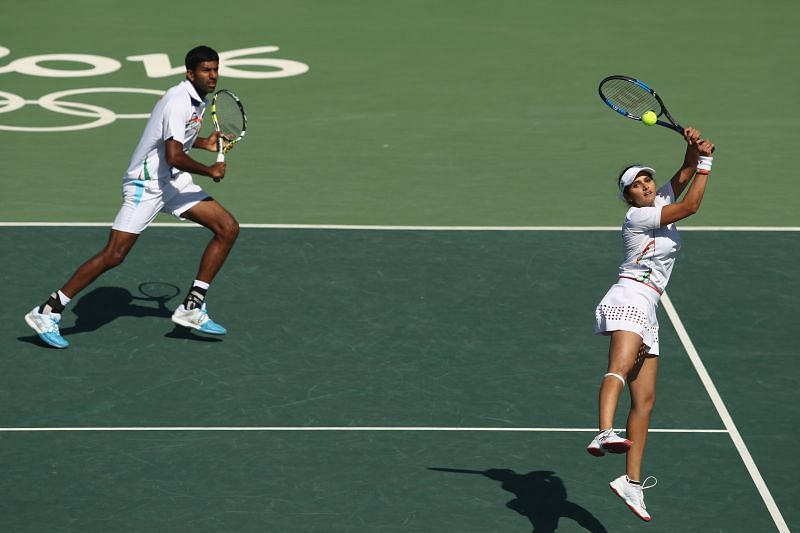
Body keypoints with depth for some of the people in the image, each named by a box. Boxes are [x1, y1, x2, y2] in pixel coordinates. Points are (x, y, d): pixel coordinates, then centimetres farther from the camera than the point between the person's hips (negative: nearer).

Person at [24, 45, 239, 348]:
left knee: (228, 228, 1)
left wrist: (204, 143, 13)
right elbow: (174, 157, -30)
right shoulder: (179, 102, -21)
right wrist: (210, 172, -16)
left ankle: (191, 308, 3)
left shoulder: (199, 100, 9)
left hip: (173, 182, 9)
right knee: (113, 255, -13)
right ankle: (47, 313, -4)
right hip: (146, 183, -9)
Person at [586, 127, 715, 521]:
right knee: (620, 367, -35)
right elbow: (691, 206, -8)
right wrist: (706, 161, 0)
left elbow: (683, 177, 3)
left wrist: (693, 151, -15)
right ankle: (605, 434, -61)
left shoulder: (662, 200, 19)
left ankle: (632, 481, 6)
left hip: (646, 313, 9)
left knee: (644, 400, 6)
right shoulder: (638, 216, -5)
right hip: (629, 300, -9)